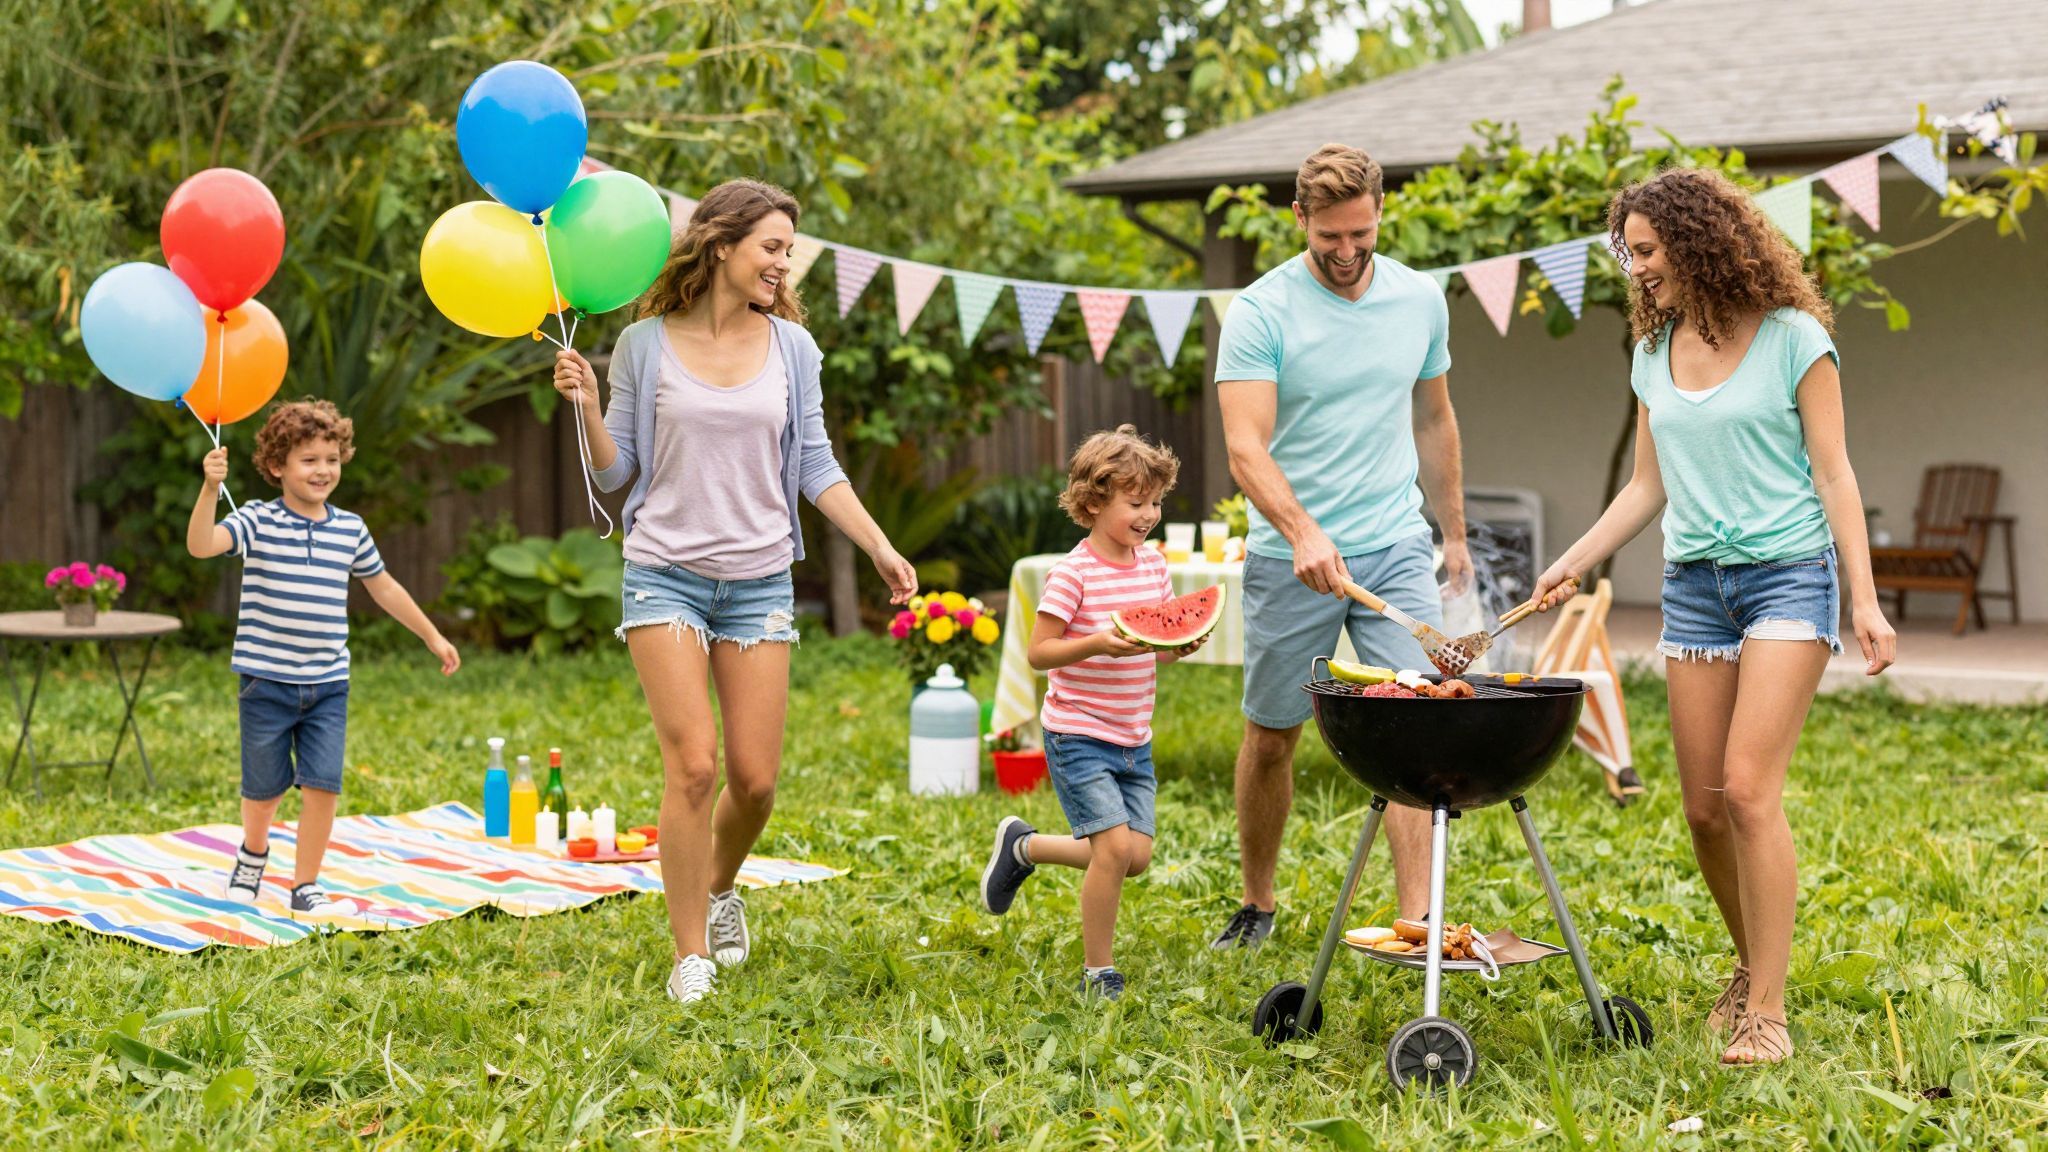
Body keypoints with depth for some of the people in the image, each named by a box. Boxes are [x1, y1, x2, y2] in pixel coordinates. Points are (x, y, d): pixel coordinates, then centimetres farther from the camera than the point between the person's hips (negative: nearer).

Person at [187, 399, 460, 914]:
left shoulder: (351, 529, 7)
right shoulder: (258, 521, -6)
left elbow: (383, 586, 21)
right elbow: (201, 545, -23)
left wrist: (432, 636, 27)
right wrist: (210, 489, -38)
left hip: (328, 684, 3)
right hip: (267, 681, -3)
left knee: (322, 785, -6)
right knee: (264, 787, 9)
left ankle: (306, 887, 8)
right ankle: (253, 853, 41)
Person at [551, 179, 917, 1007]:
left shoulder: (791, 347, 5)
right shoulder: (645, 345, -1)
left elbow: (816, 468, 9)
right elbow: (615, 473, 4)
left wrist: (881, 549, 1)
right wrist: (586, 406, -13)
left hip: (760, 580, 2)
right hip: (666, 572, -2)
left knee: (756, 777, 1)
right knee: (693, 763, -12)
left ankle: (720, 887, 33)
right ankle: (690, 958, -2)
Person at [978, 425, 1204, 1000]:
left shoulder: (1153, 564, 5)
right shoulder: (1072, 574, -15)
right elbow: (1038, 652, -15)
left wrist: (1184, 644, -8)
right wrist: (1098, 644, -29)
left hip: (1134, 738, 7)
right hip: (1078, 736, -7)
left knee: (1136, 855, 6)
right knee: (1115, 846, -15)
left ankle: (1025, 846, 29)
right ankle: (1097, 972, 3)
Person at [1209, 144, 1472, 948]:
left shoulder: (1421, 299, 5)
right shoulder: (1261, 311, -9)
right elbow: (1246, 448, -18)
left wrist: (1455, 533, 21)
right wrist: (1303, 533, -34)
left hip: (1398, 550, 2)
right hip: (1290, 557, -2)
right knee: (1270, 737, 10)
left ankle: (1417, 919, -10)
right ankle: (1257, 904, 29)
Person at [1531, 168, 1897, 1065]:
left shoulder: (1792, 339, -4)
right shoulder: (1653, 354, 11)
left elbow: (1833, 474, -4)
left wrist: (1865, 600, -10)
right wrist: (1574, 561, 8)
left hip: (1788, 576, -5)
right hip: (1694, 583, 5)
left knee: (1748, 789, -15)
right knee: (1704, 806, 3)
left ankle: (1767, 1011, -10)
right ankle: (1752, 963, 25)